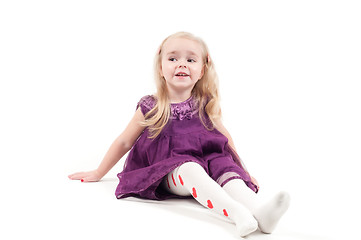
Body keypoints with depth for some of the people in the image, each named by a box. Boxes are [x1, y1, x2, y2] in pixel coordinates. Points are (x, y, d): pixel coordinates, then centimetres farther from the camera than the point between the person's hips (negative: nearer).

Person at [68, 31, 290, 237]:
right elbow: (124, 142, 13)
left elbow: (224, 136, 20)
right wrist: (98, 174, 20)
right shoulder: (151, 108, 2)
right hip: (169, 172, -3)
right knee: (190, 169, -34)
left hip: (207, 161, 3)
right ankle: (237, 213, -54)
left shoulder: (206, 105, 7)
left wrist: (243, 170, 21)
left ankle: (259, 212, -52)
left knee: (225, 167, -28)